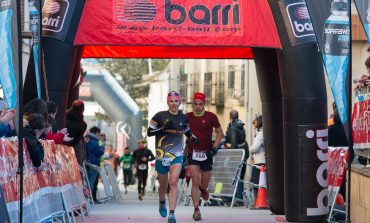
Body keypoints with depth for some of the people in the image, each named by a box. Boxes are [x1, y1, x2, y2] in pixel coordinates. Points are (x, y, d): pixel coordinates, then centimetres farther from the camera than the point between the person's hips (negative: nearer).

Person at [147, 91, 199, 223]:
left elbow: (187, 132, 22)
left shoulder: (184, 118, 4)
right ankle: (162, 202, 46)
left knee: (173, 182, -18)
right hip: (162, 155, 0)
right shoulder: (160, 116, -6)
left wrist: (195, 139, 3)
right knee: (163, 185, 12)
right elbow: (149, 132, -6)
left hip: (177, 155, 1)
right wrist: (163, 128, -20)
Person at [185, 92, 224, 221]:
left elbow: (220, 133, 5)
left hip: (206, 153, 0)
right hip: (192, 153, 0)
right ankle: (196, 210, -12)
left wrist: (214, 147, -7)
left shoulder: (211, 117, -3)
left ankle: (203, 189, 48)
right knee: (195, 181, -13)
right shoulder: (187, 117, 1)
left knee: (204, 184, 10)